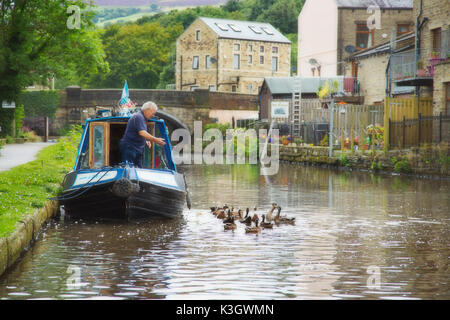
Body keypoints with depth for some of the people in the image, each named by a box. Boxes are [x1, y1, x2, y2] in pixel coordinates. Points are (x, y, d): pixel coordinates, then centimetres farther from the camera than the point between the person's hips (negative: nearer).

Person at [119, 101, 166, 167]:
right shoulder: (138, 117, -15)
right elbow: (142, 133, -29)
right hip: (129, 147, -10)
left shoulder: (142, 117, 18)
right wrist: (155, 140, -34)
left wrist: (145, 141, 11)